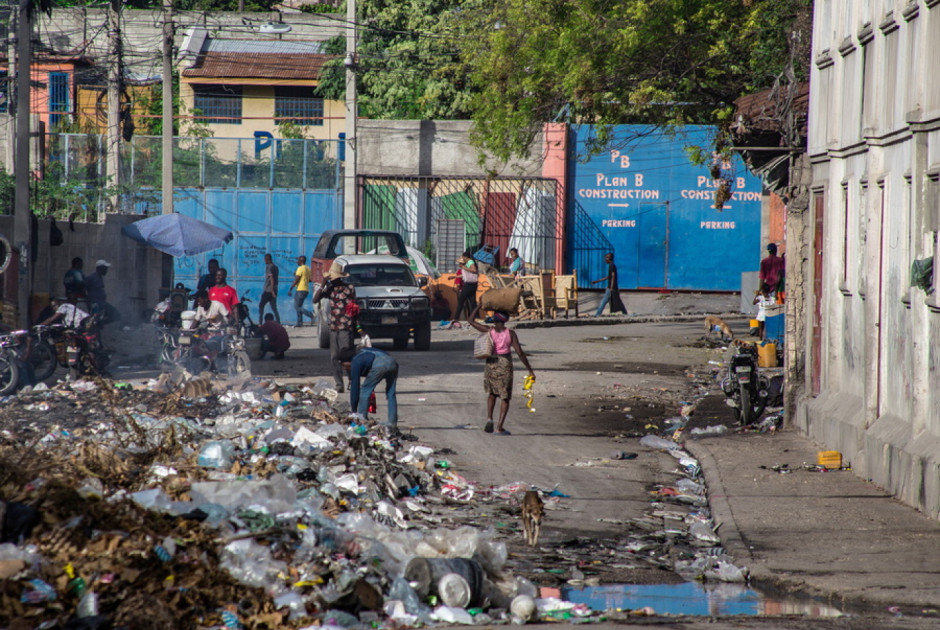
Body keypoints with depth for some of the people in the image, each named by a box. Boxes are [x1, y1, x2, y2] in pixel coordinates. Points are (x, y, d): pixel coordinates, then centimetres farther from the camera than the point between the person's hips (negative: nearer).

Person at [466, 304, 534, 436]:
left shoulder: (488, 331, -6)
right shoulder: (510, 333, -9)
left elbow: (470, 320, 6)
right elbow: (520, 352, -12)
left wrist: (479, 306, 14)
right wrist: (530, 370, -6)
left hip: (491, 365, 2)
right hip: (505, 366, -2)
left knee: (491, 392, 25)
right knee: (505, 397, 10)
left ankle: (489, 418, 3)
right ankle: (500, 427, 0)